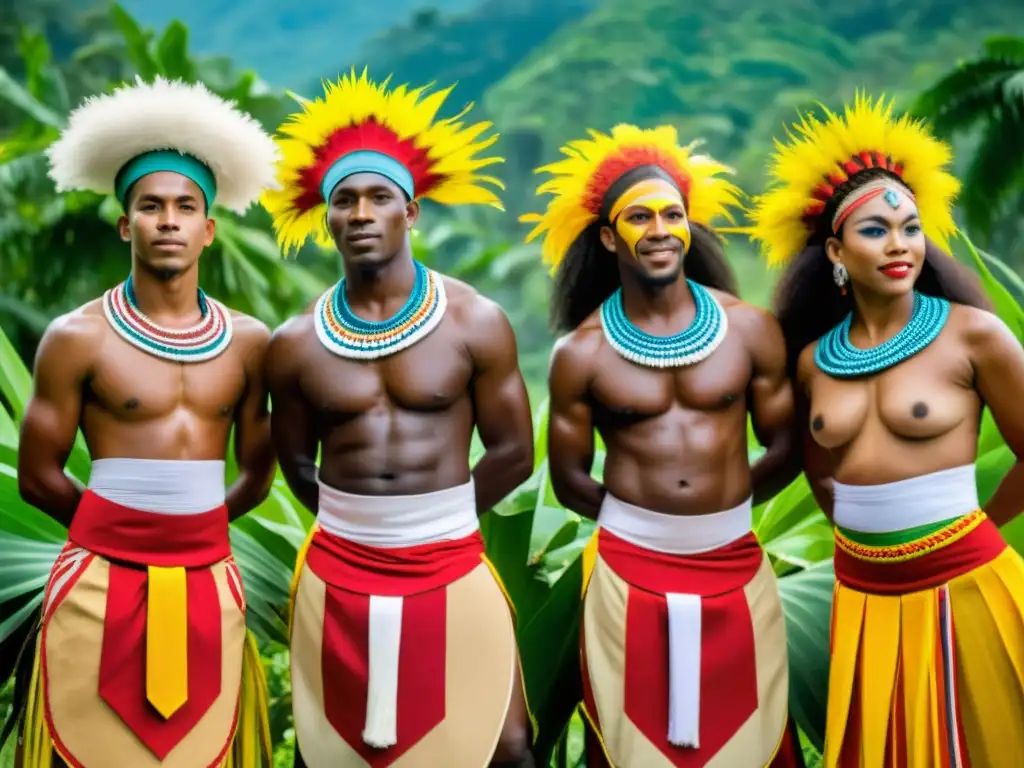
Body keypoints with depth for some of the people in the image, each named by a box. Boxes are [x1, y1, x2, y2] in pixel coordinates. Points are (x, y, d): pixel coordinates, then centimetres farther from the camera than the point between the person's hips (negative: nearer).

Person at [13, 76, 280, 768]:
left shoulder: (249, 341, 5)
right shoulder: (78, 337, -4)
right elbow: (37, 477, 1)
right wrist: (126, 529, 10)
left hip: (209, 587, 3)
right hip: (103, 584, -3)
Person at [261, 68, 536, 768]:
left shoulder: (476, 323, -6)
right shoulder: (295, 344, -1)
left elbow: (515, 453, 0)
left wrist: (433, 523, 6)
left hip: (451, 574, -2)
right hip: (338, 578, 2)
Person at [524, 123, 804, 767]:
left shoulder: (749, 328, -1)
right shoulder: (582, 352, -4)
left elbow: (786, 449, 8)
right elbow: (569, 479, 5)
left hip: (736, 570, 1)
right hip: (629, 575, -1)